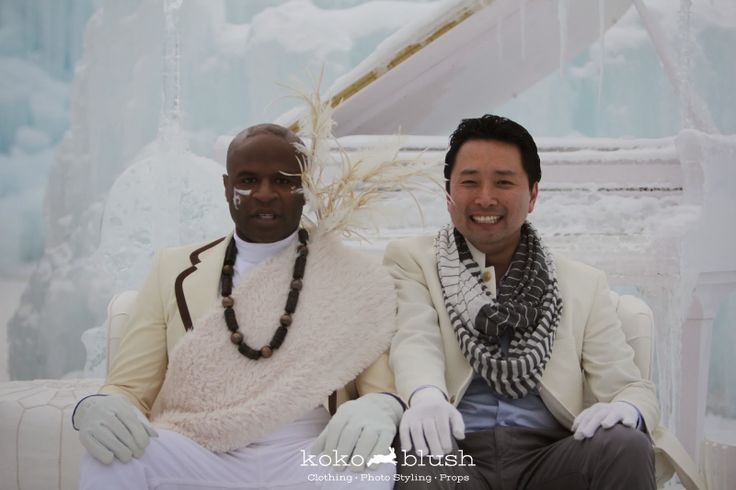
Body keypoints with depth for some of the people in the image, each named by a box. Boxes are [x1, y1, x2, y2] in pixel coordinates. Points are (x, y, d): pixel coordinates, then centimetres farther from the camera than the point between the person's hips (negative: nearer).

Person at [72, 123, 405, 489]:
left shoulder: (354, 278, 12)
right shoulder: (173, 270, 16)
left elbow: (385, 387, 5)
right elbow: (129, 388, 13)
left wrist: (378, 409, -20)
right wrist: (95, 407, -12)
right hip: (193, 456, 2)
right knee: (112, 459, -27)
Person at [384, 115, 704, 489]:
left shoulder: (584, 284, 17)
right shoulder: (412, 261, 12)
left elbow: (632, 386, 10)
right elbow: (415, 339, -7)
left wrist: (625, 411, -17)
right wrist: (426, 396, -32)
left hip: (548, 455, 3)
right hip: (454, 453, -2)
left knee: (625, 445, -28)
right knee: (418, 457, -36)